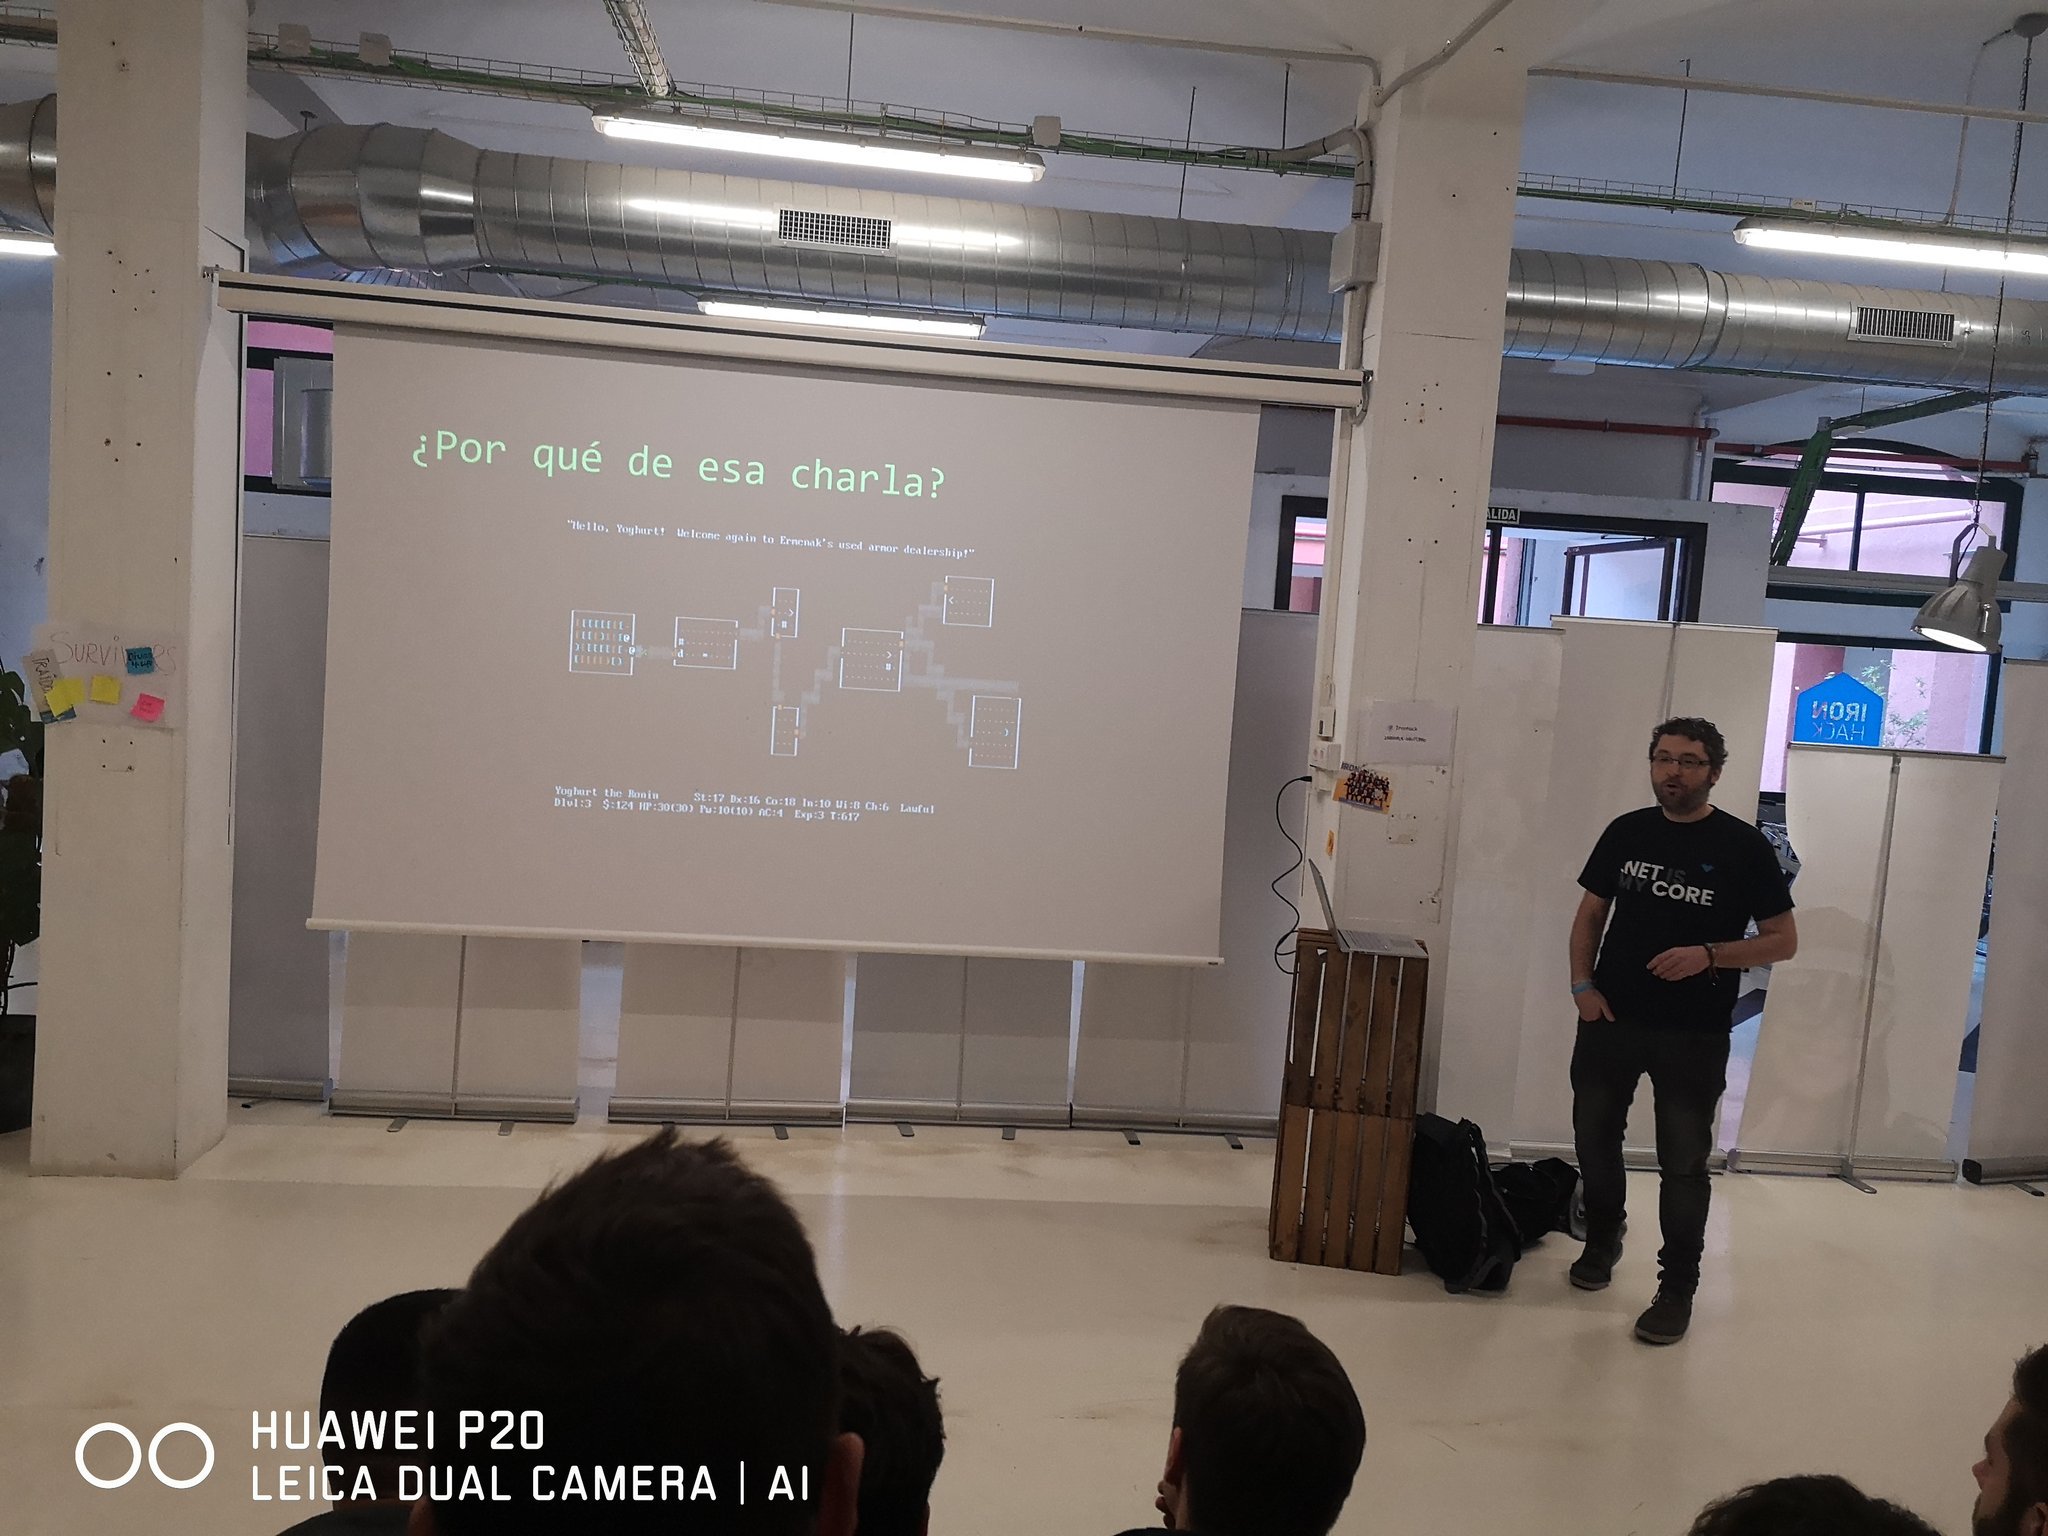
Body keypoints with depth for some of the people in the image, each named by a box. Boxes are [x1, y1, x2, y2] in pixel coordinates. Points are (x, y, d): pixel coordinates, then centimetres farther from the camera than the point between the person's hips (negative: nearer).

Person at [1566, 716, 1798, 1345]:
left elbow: (1783, 940, -4)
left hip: (1693, 1034, -4)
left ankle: (1678, 1287, 17)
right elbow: (1590, 914, 12)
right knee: (1594, 1136, 15)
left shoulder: (1743, 846, -6)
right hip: (1610, 1018, 4)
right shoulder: (1626, 832, 4)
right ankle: (1602, 1239, 39)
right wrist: (1583, 985, -2)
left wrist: (1709, 955, -20)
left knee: (1683, 1162, 3)